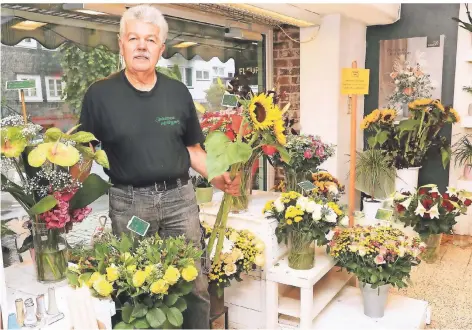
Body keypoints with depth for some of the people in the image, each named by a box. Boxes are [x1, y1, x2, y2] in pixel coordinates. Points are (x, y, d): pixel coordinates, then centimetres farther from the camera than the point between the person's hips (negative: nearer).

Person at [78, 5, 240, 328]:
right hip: (128, 202, -1)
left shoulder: (178, 92, 5)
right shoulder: (100, 94, -2)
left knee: (194, 284, 8)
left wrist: (217, 177, -3)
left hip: (179, 197, 2)